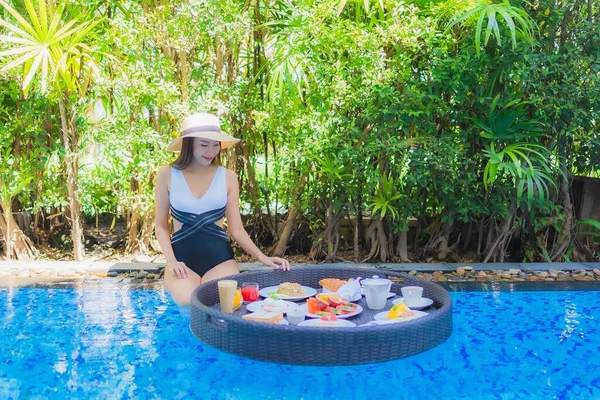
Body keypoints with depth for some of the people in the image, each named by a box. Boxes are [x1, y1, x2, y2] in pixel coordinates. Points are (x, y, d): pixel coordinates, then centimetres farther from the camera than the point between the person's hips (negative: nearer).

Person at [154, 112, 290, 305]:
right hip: (182, 257, -1)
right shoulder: (167, 175, 0)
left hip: (220, 257, 2)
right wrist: (171, 261, -12)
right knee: (189, 300, -31)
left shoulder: (228, 177, 3)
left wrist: (262, 257, -12)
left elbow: (236, 229, 3)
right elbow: (161, 226, 5)